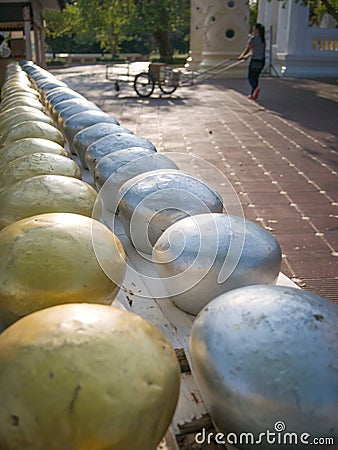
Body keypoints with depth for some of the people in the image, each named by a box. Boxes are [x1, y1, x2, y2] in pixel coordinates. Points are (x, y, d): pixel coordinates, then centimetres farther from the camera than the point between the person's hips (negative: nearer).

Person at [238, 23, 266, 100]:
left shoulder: (253, 38, -13)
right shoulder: (263, 39, 12)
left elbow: (247, 49, -9)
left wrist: (241, 56, 8)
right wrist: (247, 55, 32)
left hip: (254, 60, -7)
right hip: (262, 61, 7)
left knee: (250, 78, 2)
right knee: (255, 77, 16)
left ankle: (255, 88, -25)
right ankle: (252, 94, 16)